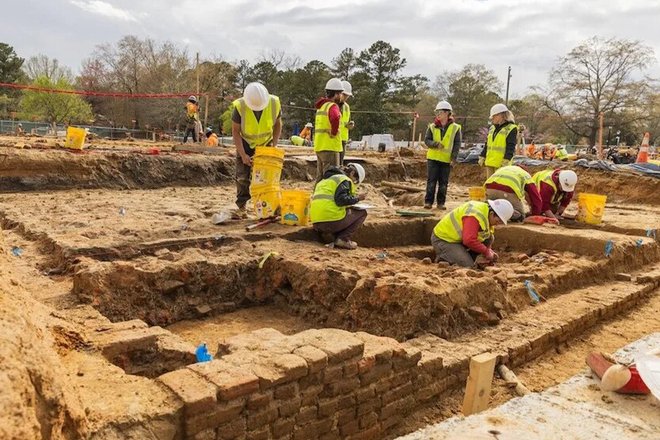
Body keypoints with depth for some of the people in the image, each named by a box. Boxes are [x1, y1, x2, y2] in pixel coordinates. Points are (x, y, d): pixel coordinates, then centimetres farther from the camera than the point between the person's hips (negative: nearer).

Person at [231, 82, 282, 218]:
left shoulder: (274, 103, -22)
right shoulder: (240, 106, -26)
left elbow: (278, 124, -3)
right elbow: (235, 131, -16)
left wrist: (274, 146, -11)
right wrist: (243, 155, -20)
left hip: (266, 144, 1)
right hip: (246, 144, -1)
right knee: (242, 177, -4)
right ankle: (241, 208, 3)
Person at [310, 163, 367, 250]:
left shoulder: (325, 180, 28)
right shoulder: (345, 180, 1)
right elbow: (341, 199, -15)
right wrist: (357, 198, -1)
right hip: (332, 221, -8)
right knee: (362, 213, 12)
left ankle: (337, 238, 9)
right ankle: (343, 239, -4)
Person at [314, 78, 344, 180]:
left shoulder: (322, 106, 16)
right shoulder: (332, 106, -12)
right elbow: (335, 118, -34)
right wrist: (334, 133, -20)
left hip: (319, 146, 9)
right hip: (330, 147, -9)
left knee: (320, 178, 15)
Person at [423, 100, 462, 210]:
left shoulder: (455, 128, 0)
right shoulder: (432, 127, 4)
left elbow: (457, 144, -1)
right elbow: (427, 140, 0)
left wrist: (454, 157, -11)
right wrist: (435, 144, -20)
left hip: (446, 160, 0)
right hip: (433, 158, 0)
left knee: (443, 182, 5)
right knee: (431, 181, -1)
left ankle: (441, 203, 14)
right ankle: (428, 202, 5)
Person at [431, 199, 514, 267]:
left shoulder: (488, 216, 3)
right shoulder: (475, 216, -28)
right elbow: (469, 240, -36)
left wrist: (489, 251, -4)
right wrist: (486, 251, -24)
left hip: (459, 238, 9)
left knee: (489, 238, -2)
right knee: (467, 266, -21)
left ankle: (468, 259, 5)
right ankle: (443, 258, 0)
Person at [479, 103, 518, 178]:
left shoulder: (511, 129, -5)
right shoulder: (492, 128, 18)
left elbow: (510, 147, -13)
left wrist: (506, 160, -21)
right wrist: (482, 157, 16)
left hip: (501, 163, -8)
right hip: (490, 162, 8)